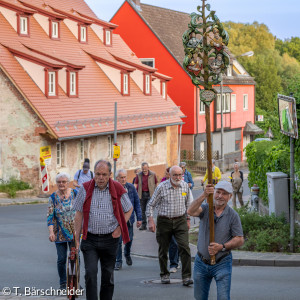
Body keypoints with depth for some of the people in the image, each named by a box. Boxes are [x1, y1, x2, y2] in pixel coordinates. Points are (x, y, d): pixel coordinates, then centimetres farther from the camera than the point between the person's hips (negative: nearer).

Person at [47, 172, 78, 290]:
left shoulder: (75, 194, 0)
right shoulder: (53, 197, -4)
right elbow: (50, 216, -7)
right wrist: (51, 232, -18)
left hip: (74, 231, 1)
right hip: (60, 234, -1)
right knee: (61, 259, 2)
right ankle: (63, 283, 16)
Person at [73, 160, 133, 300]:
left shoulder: (117, 189, -2)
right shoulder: (85, 188, -1)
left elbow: (129, 209, 12)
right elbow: (79, 214, 3)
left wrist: (119, 227, 0)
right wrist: (76, 239, 2)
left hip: (110, 239, 1)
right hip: (89, 239, -1)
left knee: (108, 275, 10)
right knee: (90, 273, -12)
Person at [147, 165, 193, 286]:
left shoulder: (185, 186, 3)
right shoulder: (162, 187, -8)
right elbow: (151, 205, -1)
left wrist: (188, 219, 18)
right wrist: (150, 220, -9)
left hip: (180, 220, 2)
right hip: (164, 221, -1)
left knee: (184, 247, -12)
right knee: (163, 249, 7)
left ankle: (186, 277, -11)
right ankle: (164, 275, 25)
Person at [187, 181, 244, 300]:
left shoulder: (233, 215, -4)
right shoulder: (205, 208, -2)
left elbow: (240, 240, -5)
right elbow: (191, 211, -24)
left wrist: (222, 247, -20)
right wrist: (204, 195, -37)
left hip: (222, 264, -2)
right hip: (201, 263, 2)